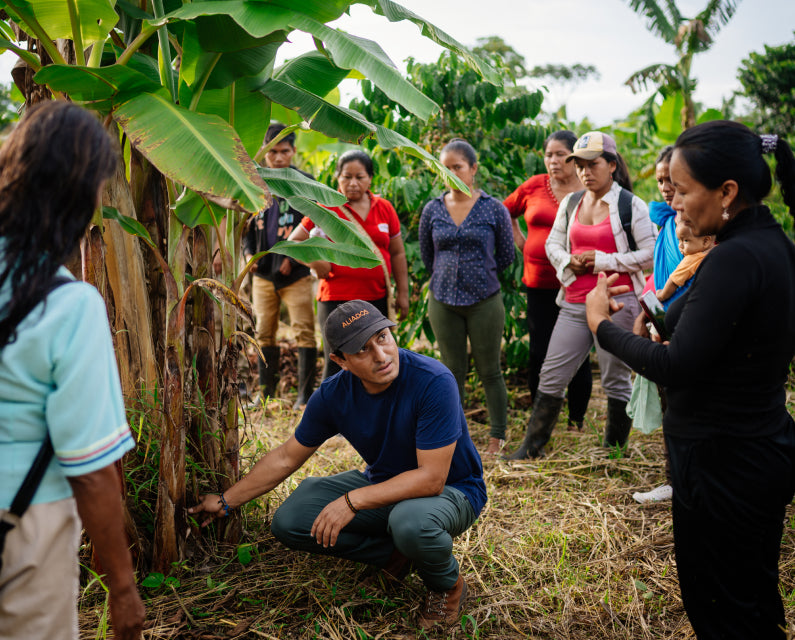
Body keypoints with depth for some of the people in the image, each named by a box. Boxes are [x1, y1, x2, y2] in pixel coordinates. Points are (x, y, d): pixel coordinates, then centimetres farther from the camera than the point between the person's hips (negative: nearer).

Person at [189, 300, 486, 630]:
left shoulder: (433, 381, -30)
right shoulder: (334, 394, -13)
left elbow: (431, 478, -30)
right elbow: (286, 457, 2)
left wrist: (352, 500, -31)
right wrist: (225, 501, 6)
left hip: (451, 489, -5)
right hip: (384, 482, 5)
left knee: (411, 522, -41)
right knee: (289, 521, -8)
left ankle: (447, 584, -5)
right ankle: (395, 554, 3)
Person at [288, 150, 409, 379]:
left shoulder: (384, 208, 7)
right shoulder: (327, 208, -3)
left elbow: (397, 253, 13)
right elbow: (294, 241, 2)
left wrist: (402, 293, 12)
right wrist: (317, 264, -9)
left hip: (378, 299, 4)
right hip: (337, 300, -4)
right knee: (337, 364, -4)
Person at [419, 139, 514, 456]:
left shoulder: (494, 209, -4)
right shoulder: (432, 210, 2)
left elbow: (506, 256, 5)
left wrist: (478, 275, 8)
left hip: (485, 301, -2)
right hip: (443, 302, 2)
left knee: (490, 371, 6)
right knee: (453, 371, 12)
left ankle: (497, 437, 18)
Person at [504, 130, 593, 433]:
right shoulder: (534, 186, 5)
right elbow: (506, 212, 21)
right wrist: (520, 241, 11)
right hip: (539, 285, 3)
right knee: (539, 353, 8)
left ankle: (577, 421, 21)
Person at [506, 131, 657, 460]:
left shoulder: (631, 205, -4)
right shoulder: (570, 203, 12)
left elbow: (650, 254, -8)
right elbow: (552, 244, 19)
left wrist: (602, 260, -13)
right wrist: (568, 261, -3)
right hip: (574, 304, 5)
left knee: (615, 380, 6)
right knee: (551, 376, 6)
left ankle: (613, 450, 21)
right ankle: (531, 446, 16)